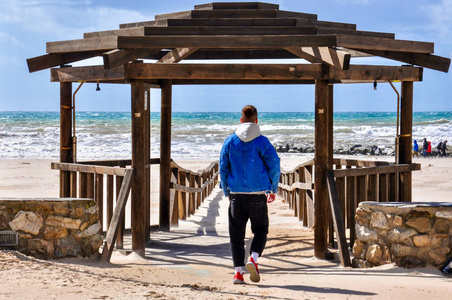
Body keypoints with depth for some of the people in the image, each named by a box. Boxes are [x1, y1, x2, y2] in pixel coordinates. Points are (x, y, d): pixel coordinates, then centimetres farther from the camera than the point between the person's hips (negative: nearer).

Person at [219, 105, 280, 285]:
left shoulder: (230, 141, 3)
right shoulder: (262, 142, -4)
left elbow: (223, 168, 6)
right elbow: (274, 167, -2)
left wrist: (226, 192, 17)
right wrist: (273, 189, 13)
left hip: (236, 195, 2)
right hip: (258, 195, -2)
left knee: (236, 233, 8)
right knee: (260, 230, 13)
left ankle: (238, 270, 1)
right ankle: (253, 258, -11)